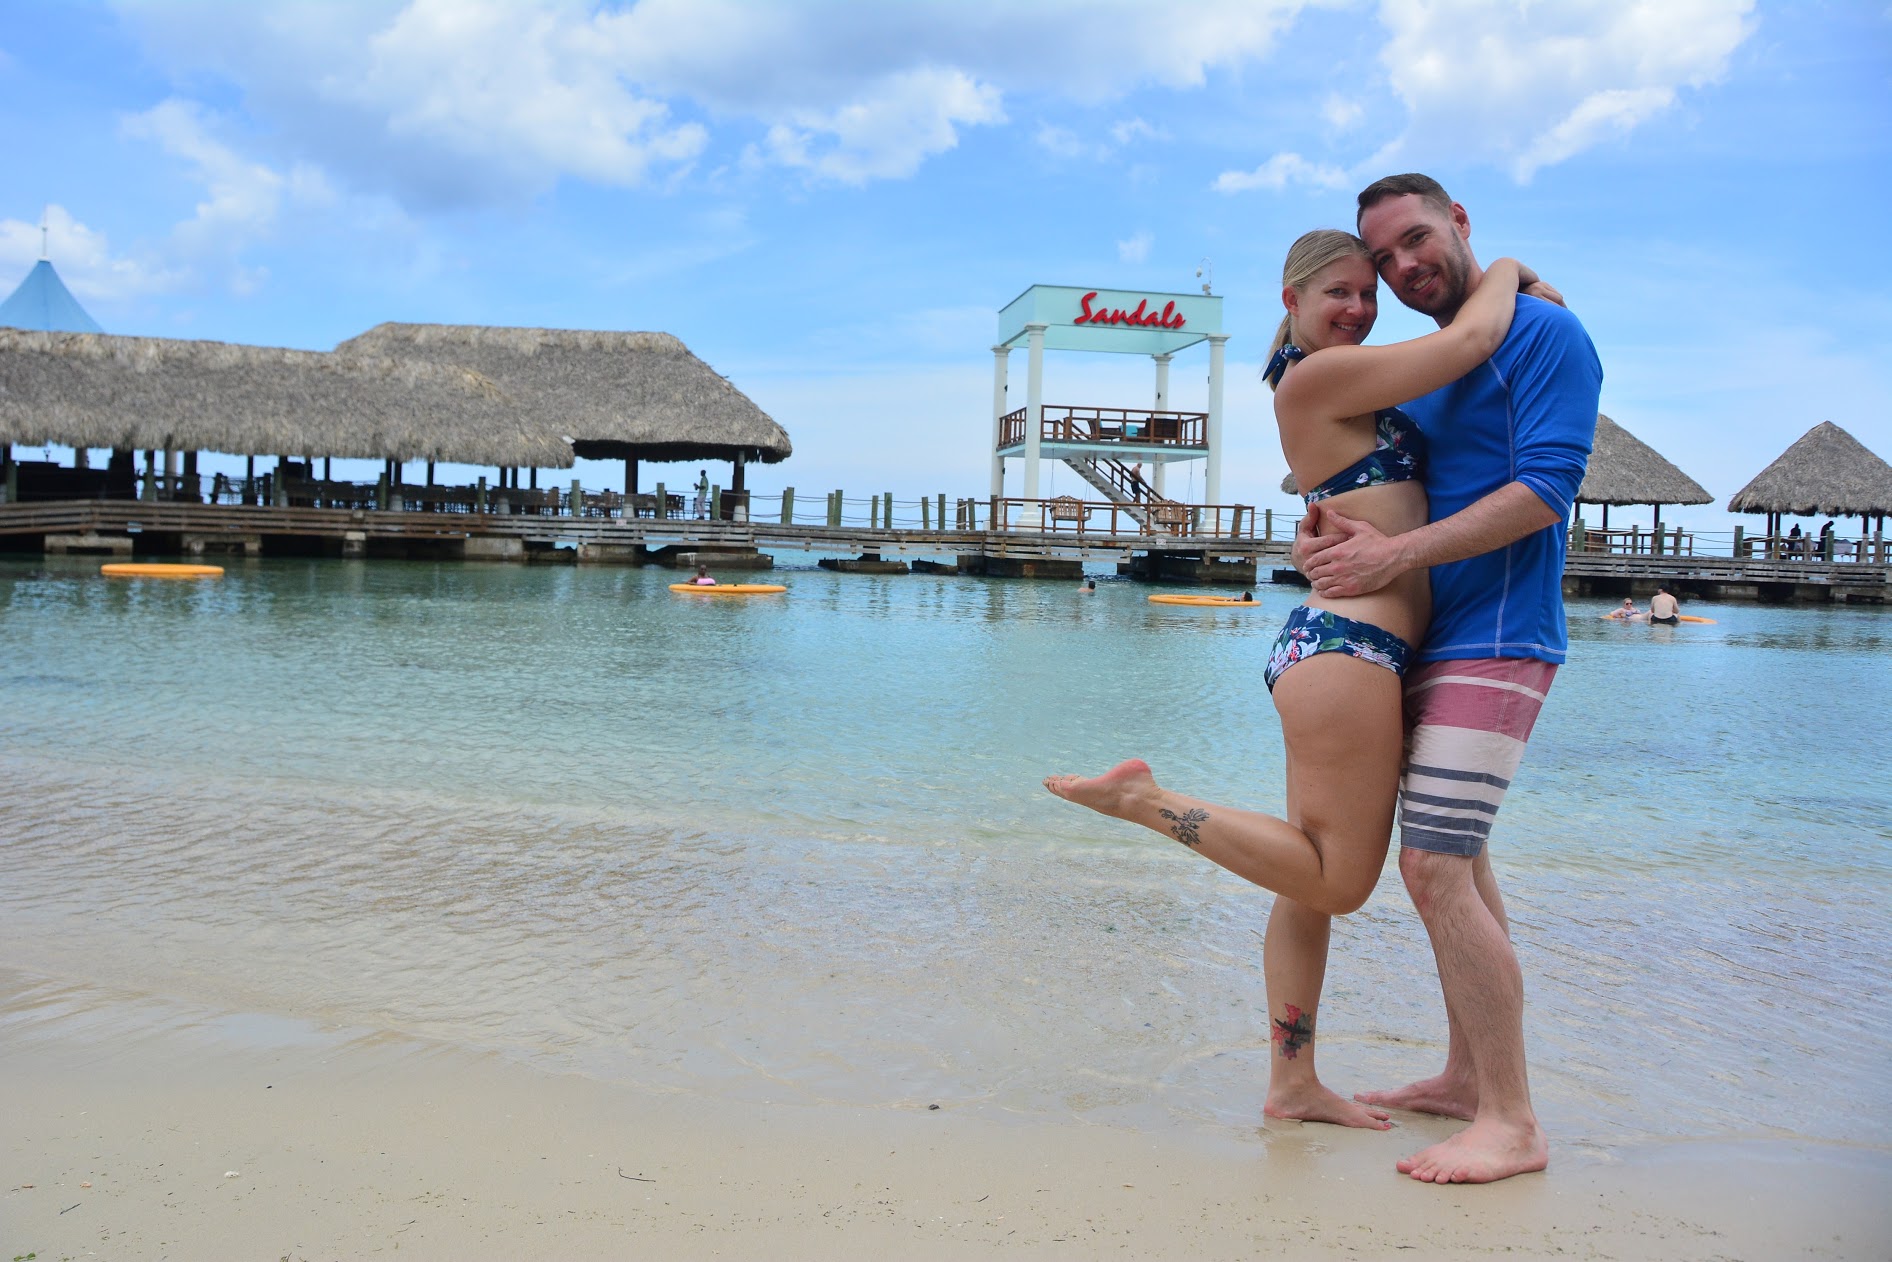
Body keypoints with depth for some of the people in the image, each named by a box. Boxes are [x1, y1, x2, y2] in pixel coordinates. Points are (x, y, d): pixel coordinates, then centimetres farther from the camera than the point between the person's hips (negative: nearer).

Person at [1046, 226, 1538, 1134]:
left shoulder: (1350, 388, 19)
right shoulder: (1315, 377, -9)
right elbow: (1473, 340, -8)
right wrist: (1505, 271, 11)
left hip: (1335, 649, 10)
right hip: (1344, 646, -10)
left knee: (1314, 879, 12)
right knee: (1337, 880, -3)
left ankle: (1292, 1085, 21)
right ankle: (1145, 799, -2)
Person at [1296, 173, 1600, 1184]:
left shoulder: (1544, 334, -9)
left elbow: (1545, 490, -19)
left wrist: (1397, 555, -22)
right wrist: (1316, 535, -4)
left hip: (1491, 645, -9)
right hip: (1431, 645, 9)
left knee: (1435, 869, -14)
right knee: (1459, 860, 14)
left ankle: (1512, 1124, -4)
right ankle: (1466, 1076, 26)